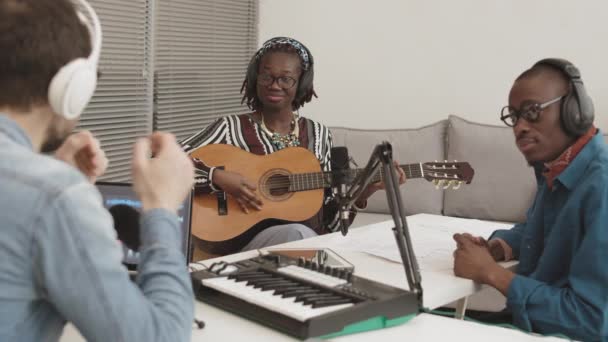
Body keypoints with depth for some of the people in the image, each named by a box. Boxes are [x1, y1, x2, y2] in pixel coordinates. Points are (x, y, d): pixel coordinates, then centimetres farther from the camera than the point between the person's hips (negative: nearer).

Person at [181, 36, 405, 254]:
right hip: (245, 240, -2)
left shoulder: (319, 135, 11)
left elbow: (327, 219, 11)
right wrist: (218, 177, -21)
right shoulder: (231, 128, 0)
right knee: (299, 234, -34)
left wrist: (364, 191, -3)